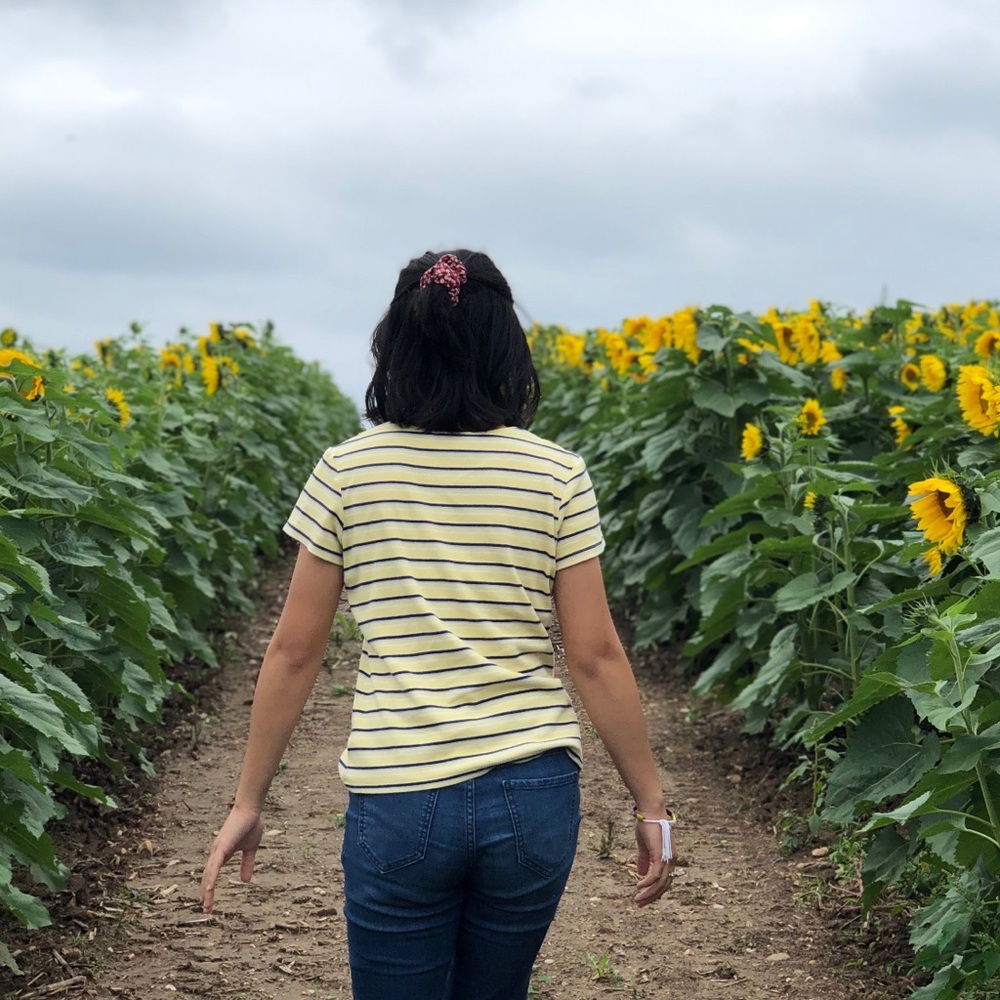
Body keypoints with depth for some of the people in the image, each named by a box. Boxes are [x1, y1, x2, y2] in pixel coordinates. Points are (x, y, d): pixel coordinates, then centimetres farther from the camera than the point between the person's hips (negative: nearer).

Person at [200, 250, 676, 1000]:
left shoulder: (346, 474, -3)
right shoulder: (557, 477, -3)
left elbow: (294, 654, 0)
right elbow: (596, 656, -3)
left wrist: (249, 802, 10)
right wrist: (651, 804, 6)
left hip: (400, 801, -1)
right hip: (536, 796, 2)